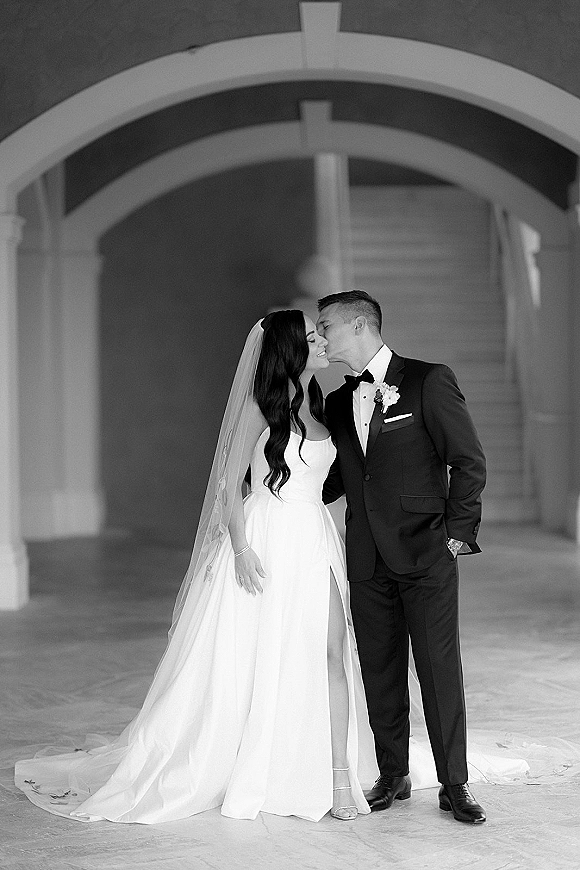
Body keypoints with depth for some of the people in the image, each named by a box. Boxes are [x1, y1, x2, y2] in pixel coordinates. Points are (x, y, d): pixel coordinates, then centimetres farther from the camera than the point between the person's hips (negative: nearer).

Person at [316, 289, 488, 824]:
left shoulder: (429, 381, -5)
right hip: (368, 559, 5)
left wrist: (458, 530, -7)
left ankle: (455, 785, 5)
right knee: (380, 670, 8)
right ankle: (393, 777, 20)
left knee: (440, 668, -3)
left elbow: (469, 461, -4)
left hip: (427, 552, -5)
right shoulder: (338, 403, 13)